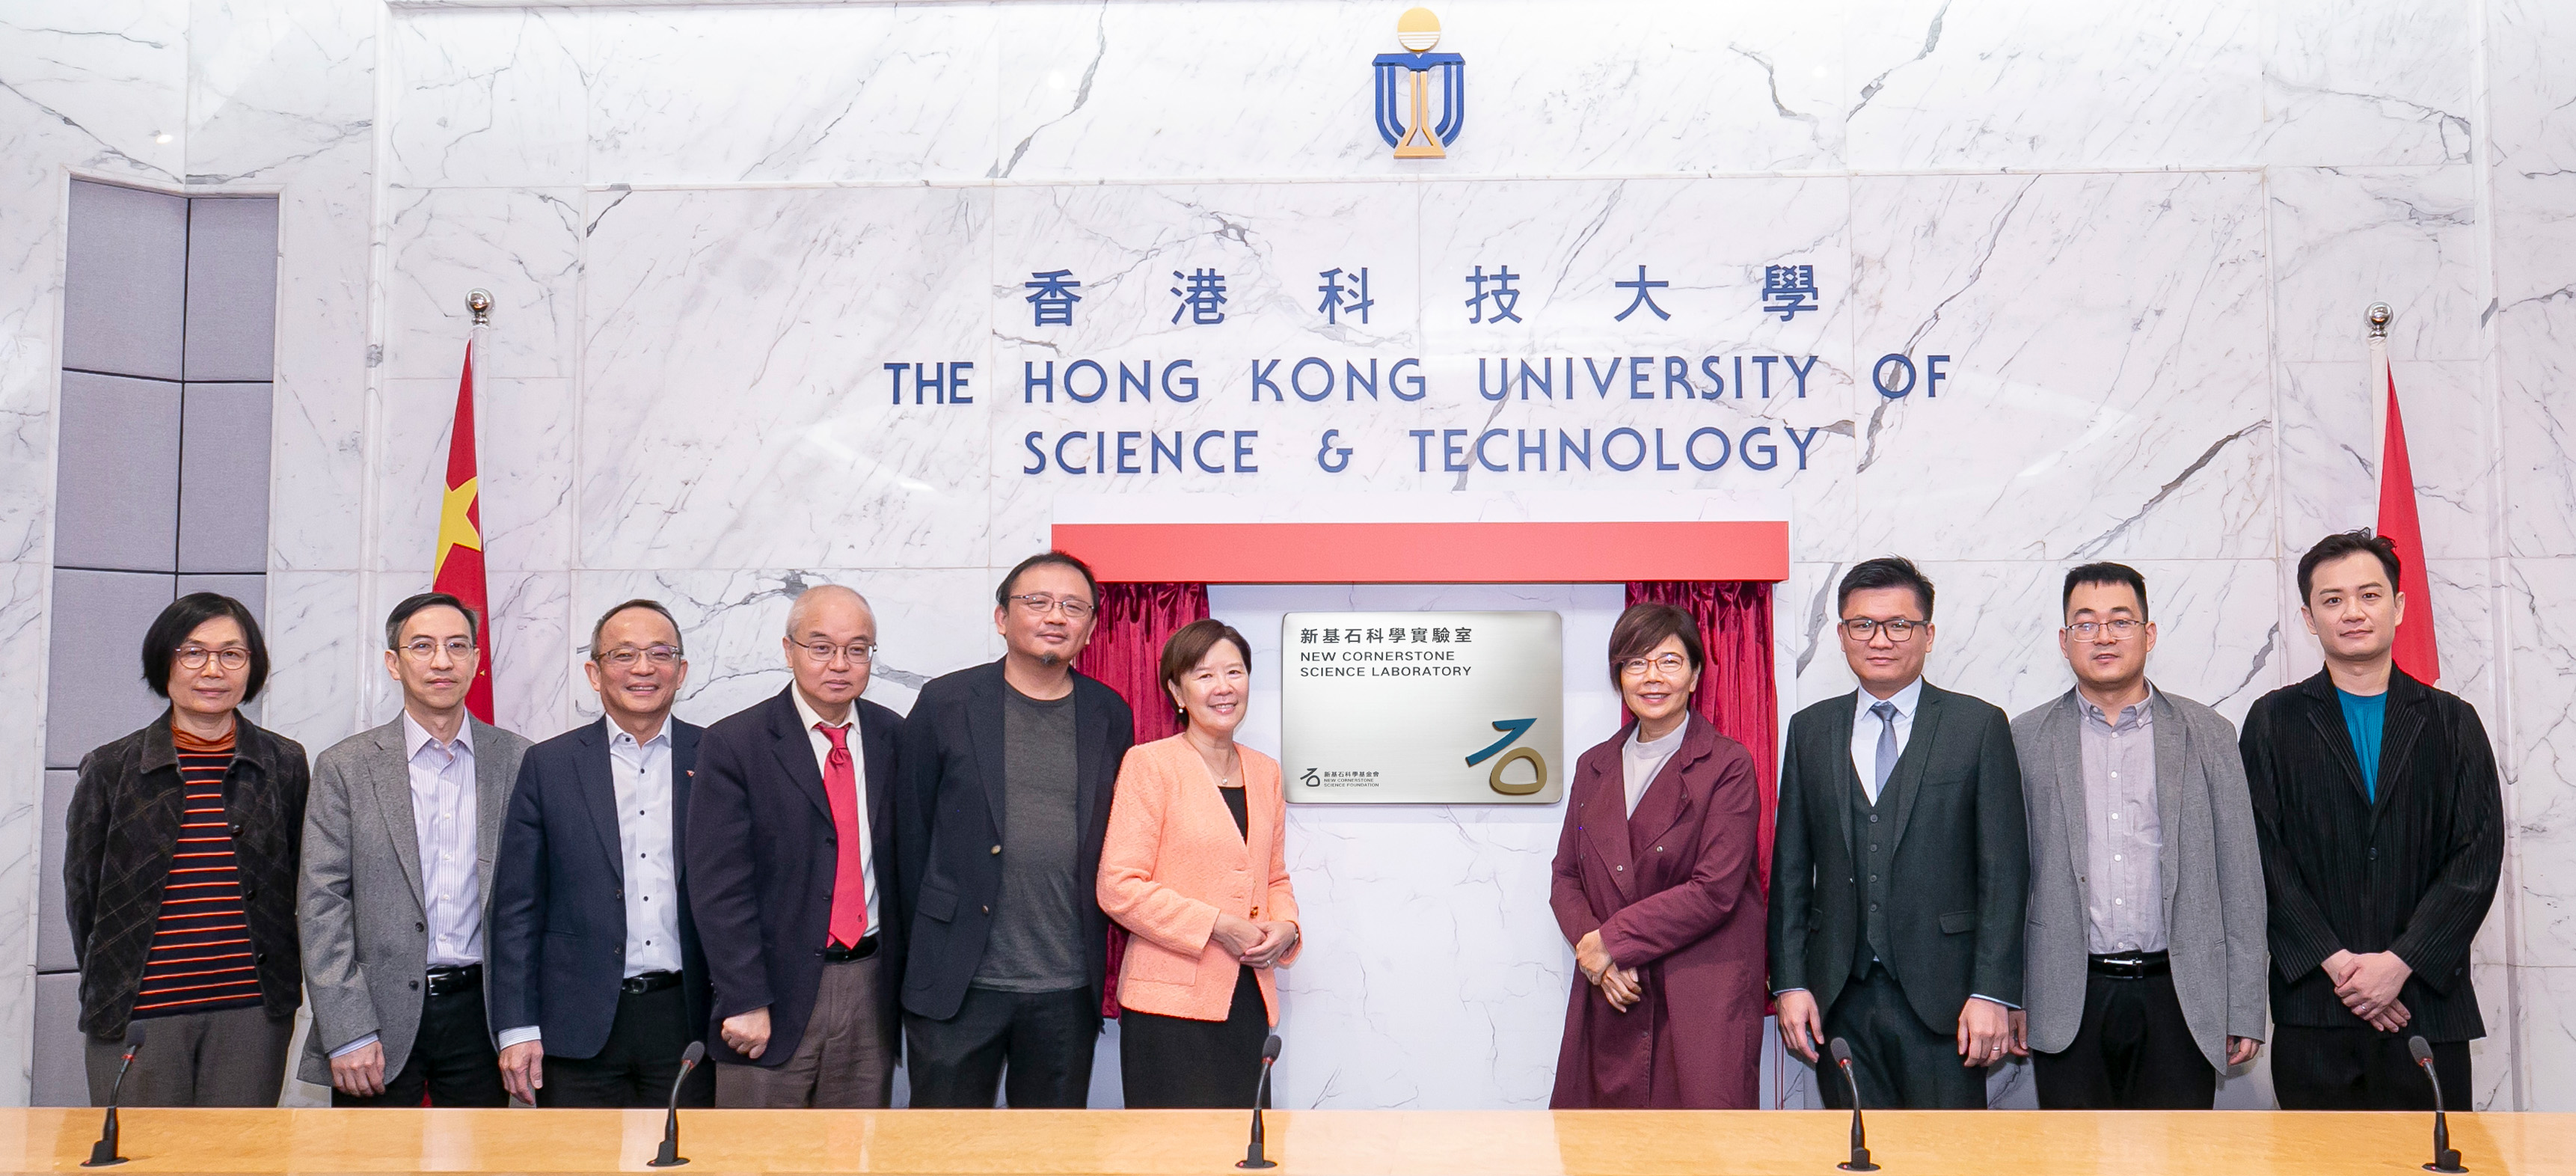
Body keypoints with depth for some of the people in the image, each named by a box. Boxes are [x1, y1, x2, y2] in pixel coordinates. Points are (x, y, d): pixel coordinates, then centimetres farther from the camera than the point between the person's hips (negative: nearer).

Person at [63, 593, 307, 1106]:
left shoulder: (284, 763, 7)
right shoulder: (110, 769, 4)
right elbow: (82, 894, 9)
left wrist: (282, 985, 8)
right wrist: (107, 994, 7)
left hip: (252, 1012, 1)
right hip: (136, 1016, -1)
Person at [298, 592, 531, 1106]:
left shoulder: (519, 763, 5)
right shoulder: (345, 766, 2)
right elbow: (322, 903, -2)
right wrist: (347, 1034, -10)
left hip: (481, 1015, 1)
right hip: (380, 1015, -1)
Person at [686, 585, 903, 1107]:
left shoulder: (894, 738, 7)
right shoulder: (733, 745, -5)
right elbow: (718, 887, -9)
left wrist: (907, 981, 5)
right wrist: (745, 1002, -13)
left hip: (871, 989, 4)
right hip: (776, 992, -3)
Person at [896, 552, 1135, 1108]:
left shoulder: (1110, 715, 8)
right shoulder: (946, 703, 0)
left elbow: (1116, 835, 12)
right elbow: (910, 829, 4)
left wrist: (1097, 951, 7)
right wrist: (922, 944, 4)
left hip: (1069, 988, 2)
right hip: (957, 981, -2)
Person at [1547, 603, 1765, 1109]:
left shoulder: (1728, 765, -3)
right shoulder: (1594, 767, 14)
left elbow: (1716, 890, -12)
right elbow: (1566, 877, 12)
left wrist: (1611, 942, -11)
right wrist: (1592, 953, -7)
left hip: (1705, 1000, -4)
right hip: (1610, 999, 4)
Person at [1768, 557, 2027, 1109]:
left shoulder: (1979, 726, 2)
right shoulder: (1811, 730, 11)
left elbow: (2004, 870, -2)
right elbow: (1790, 867, 10)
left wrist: (1993, 992, -9)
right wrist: (1789, 982, 3)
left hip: (1941, 998, -2)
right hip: (1839, 998, 3)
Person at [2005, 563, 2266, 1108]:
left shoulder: (2208, 735, 7)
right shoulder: (2027, 740, 6)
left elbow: (2240, 878, 6)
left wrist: (2245, 1011, 2)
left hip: (2179, 1000, 0)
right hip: (2067, 1004, 0)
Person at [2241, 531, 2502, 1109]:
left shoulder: (2451, 723, 9)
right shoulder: (2274, 721, 6)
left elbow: (2479, 858, 1)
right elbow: (2264, 858, -1)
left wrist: (2400, 962, -10)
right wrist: (2336, 963, -11)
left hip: (2428, 1004, 1)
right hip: (2313, 1008, -1)